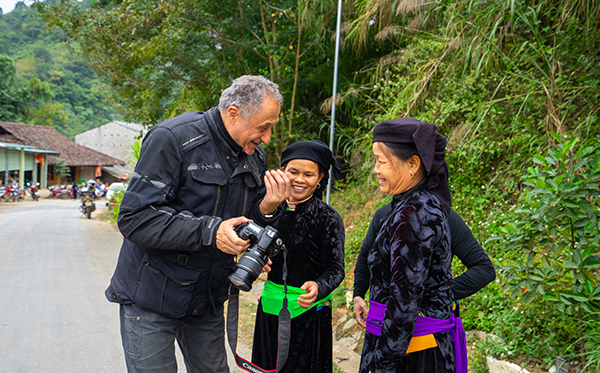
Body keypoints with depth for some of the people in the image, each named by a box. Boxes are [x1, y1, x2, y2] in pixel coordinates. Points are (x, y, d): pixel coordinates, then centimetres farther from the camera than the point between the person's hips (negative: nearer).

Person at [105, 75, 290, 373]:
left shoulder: (255, 158, 2)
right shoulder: (173, 138, -19)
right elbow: (135, 219, -24)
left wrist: (267, 209, -15)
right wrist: (210, 231, -31)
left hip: (207, 299, 6)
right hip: (151, 296, -6)